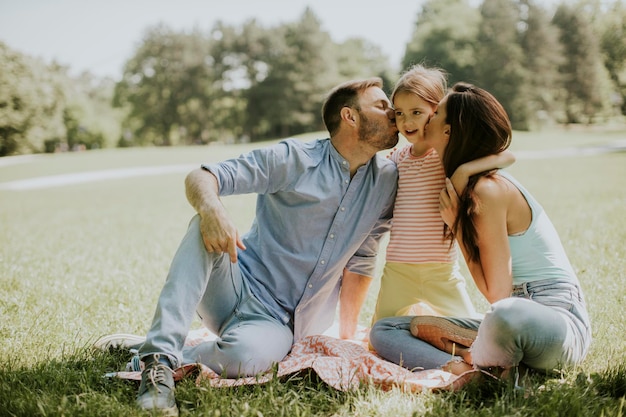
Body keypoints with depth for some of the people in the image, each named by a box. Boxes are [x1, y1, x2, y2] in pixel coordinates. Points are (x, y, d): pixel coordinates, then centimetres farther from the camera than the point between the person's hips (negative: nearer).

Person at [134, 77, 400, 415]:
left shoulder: (388, 182, 4)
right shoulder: (294, 158, -7)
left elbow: (360, 260, 14)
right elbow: (200, 176, -12)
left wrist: (347, 336, 10)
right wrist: (211, 208, -36)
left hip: (280, 322, 1)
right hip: (239, 289, -1)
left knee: (247, 354, -35)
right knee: (205, 228, -32)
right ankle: (160, 355, -34)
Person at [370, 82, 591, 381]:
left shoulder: (489, 190, -18)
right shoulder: (465, 189, 8)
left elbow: (498, 293, -18)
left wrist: (456, 226, -14)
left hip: (561, 325, -8)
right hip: (515, 324, 8)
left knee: (506, 314, -44)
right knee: (383, 330, 0)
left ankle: (474, 365, -13)